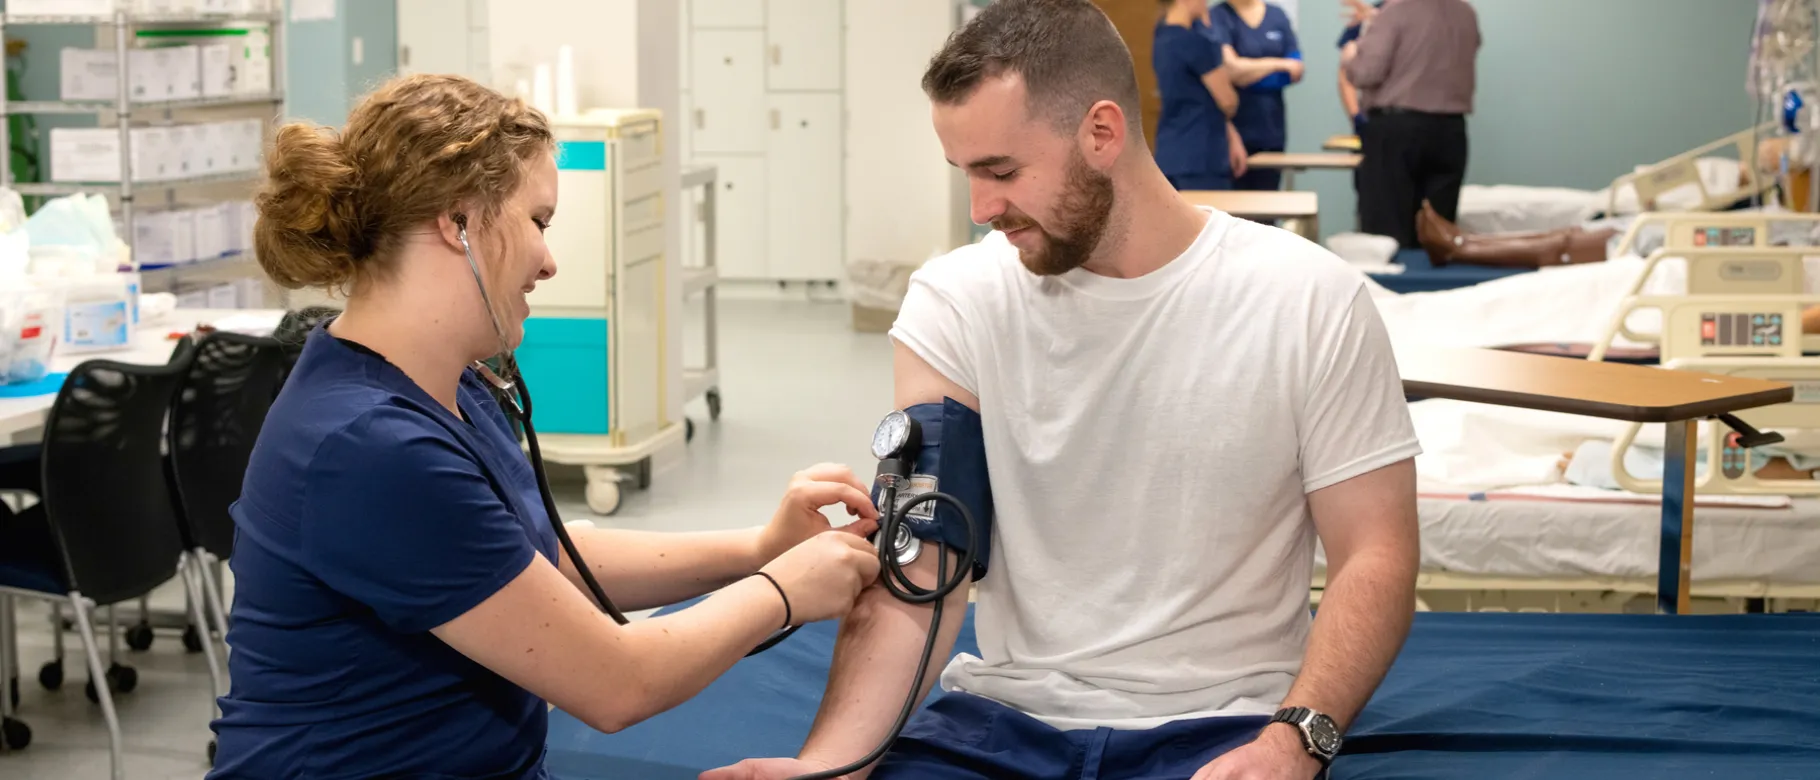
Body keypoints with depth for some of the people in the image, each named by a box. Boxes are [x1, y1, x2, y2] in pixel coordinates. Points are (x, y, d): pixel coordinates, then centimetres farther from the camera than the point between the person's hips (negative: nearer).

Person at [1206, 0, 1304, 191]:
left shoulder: (1278, 15, 11)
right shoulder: (1218, 17, -3)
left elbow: (1295, 71, 7)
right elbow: (1230, 68, -15)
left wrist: (1250, 70, -9)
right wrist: (1278, 64, -7)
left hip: (1271, 129, 4)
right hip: (1234, 129, -4)